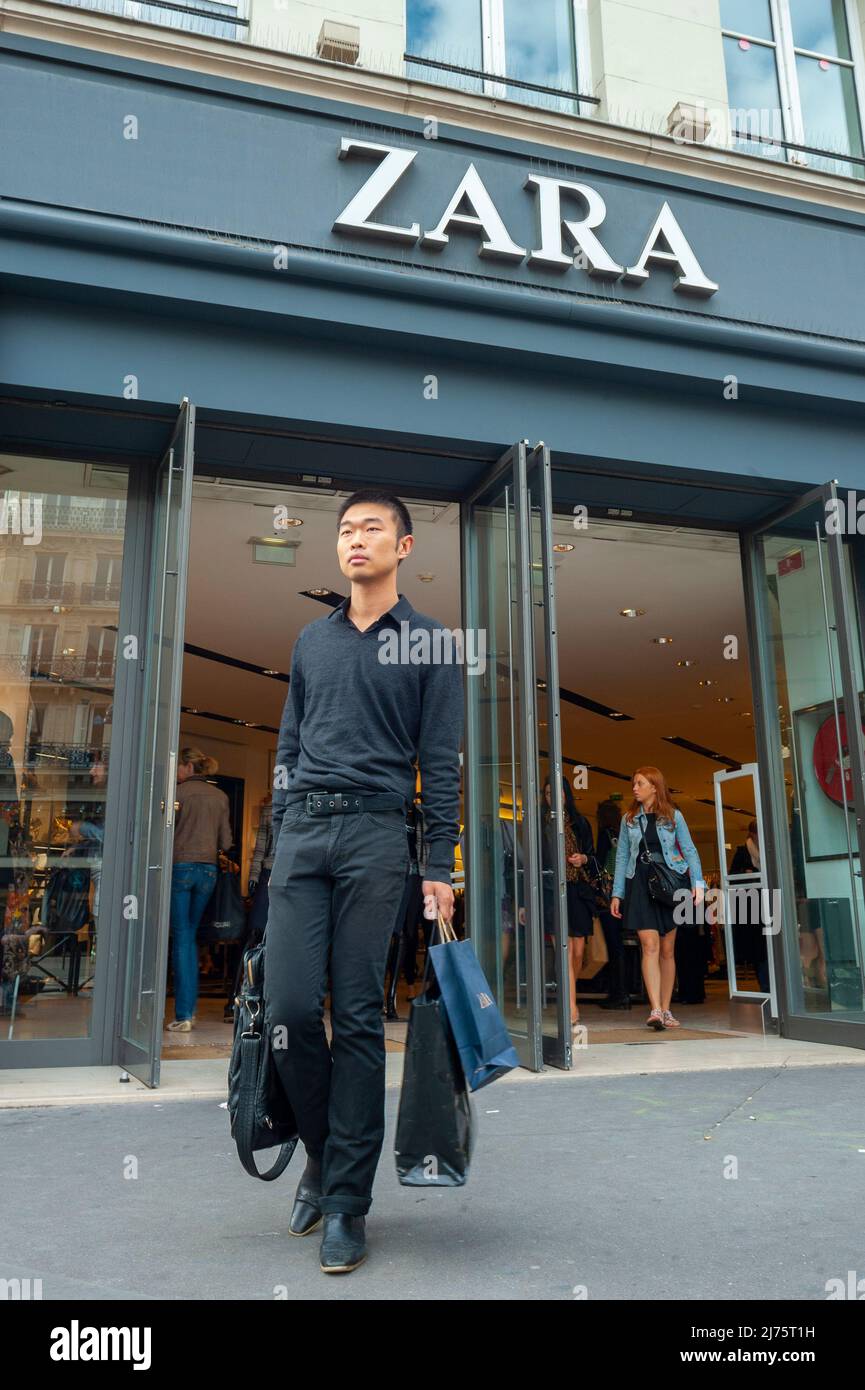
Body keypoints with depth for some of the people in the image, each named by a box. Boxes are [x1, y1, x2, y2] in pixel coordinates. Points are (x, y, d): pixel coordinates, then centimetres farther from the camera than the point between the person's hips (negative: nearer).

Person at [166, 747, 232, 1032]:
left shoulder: (179, 792, -4)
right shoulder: (220, 797, 9)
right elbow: (226, 842, 10)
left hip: (180, 866, -4)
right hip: (208, 870, 4)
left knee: (182, 937, -1)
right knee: (190, 935, 15)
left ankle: (183, 1016, -3)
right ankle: (190, 1009, 15)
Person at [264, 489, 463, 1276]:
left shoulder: (430, 642, 6)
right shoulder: (312, 641, 18)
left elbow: (441, 760, 1)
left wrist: (441, 866, -5)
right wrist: (279, 835, 12)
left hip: (374, 835, -3)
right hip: (301, 832, 4)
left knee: (358, 1018, -1)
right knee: (288, 1009, -1)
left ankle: (347, 1202, 11)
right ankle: (324, 1151, 24)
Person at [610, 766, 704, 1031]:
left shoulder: (673, 816, 5)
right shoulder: (629, 819, 10)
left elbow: (689, 851, 2)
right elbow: (622, 857, 10)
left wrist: (698, 883, -10)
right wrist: (617, 894, 5)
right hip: (640, 884, 0)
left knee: (668, 950, 5)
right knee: (650, 946, -12)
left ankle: (665, 1010, 12)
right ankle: (655, 1010, -16)